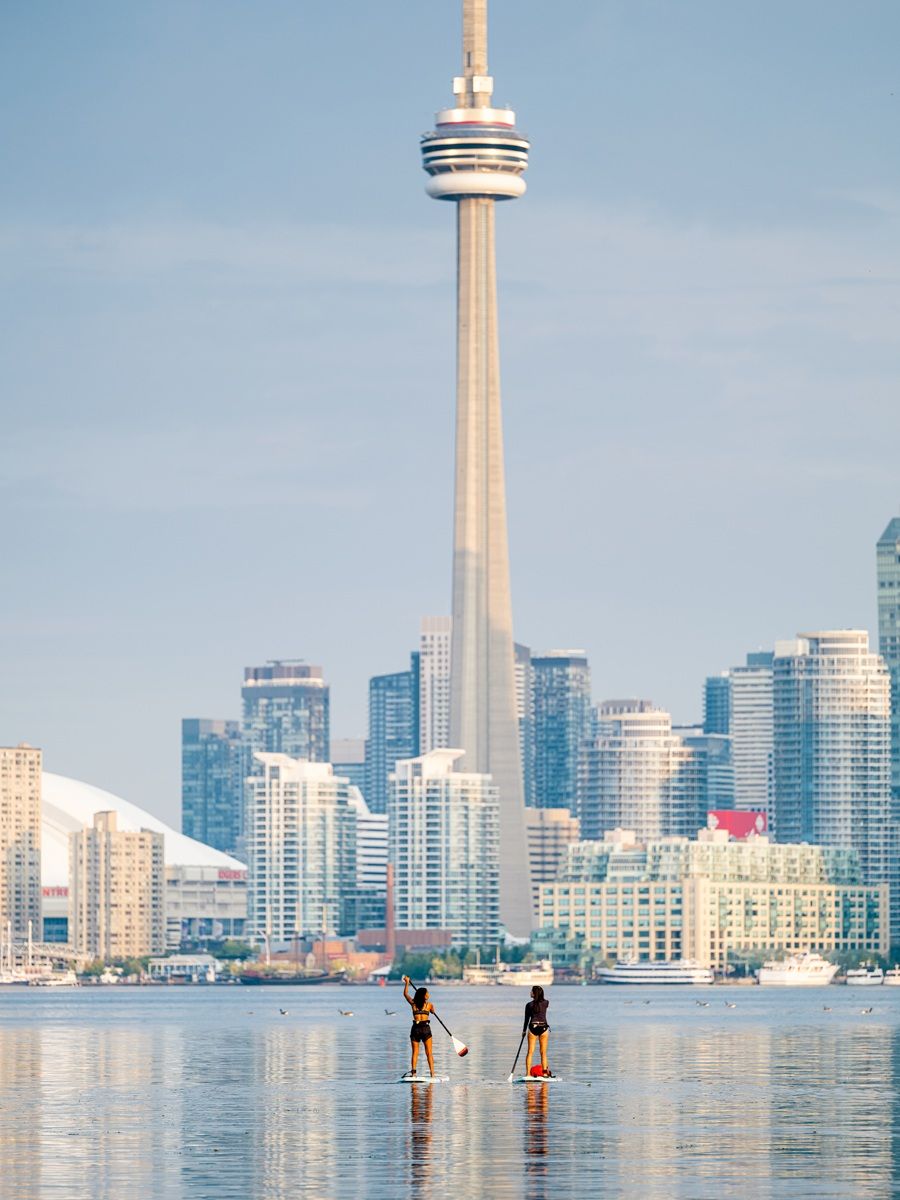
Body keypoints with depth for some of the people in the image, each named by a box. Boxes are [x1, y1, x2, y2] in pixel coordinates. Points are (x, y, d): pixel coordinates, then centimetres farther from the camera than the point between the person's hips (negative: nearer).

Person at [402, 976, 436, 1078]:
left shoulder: (413, 1003, 3)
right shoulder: (429, 1005, -2)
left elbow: (405, 993, 18)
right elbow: (433, 1011, 20)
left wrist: (407, 983, 30)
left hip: (415, 1028, 2)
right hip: (426, 1028, -2)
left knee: (415, 1052, 8)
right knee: (429, 1053, 2)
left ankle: (413, 1072, -3)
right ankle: (432, 1074, -3)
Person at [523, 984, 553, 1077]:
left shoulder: (529, 1005, -3)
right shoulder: (546, 1003, -2)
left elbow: (526, 1019, 3)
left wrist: (524, 1031, 15)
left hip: (532, 1028, -1)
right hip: (543, 1028, 1)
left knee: (530, 1052, 4)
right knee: (543, 1052, 8)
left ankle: (528, 1073, 0)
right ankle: (545, 1072, 5)